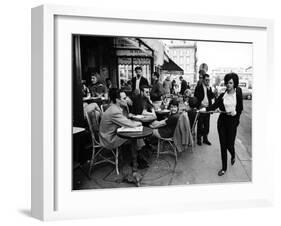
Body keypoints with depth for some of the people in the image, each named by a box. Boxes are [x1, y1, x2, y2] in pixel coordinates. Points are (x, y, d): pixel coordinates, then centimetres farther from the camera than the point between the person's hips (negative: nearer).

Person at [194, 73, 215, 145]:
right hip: (201, 108, -5)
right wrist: (199, 104, -14)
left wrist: (209, 89, -9)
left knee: (206, 124, 10)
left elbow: (212, 97, 3)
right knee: (200, 125, 3)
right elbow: (196, 97, -6)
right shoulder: (198, 87, -5)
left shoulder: (209, 88, 12)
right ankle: (199, 139, 12)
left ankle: (205, 138, 20)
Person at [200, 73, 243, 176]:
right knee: (223, 145, 4)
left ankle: (233, 156, 37)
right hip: (222, 121, 2)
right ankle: (224, 168, 16)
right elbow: (215, 106, -7)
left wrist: (235, 112, -8)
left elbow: (240, 108, 6)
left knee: (230, 144, -1)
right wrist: (205, 109, -21)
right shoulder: (222, 95, 3)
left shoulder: (238, 93, -2)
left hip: (233, 121, -2)